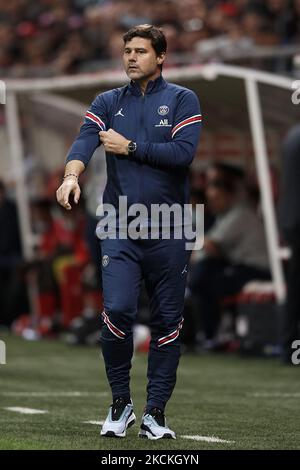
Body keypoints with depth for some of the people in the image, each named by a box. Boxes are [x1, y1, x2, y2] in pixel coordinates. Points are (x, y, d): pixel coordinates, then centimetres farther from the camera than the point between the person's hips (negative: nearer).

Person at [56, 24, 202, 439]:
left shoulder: (182, 100, 4)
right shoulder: (108, 102, 10)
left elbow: (184, 152, -11)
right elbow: (85, 141, -8)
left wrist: (130, 147, -8)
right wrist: (72, 174, -27)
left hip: (169, 233, -1)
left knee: (167, 323, 3)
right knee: (118, 310, -14)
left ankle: (155, 413, 12)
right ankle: (121, 403, 4)